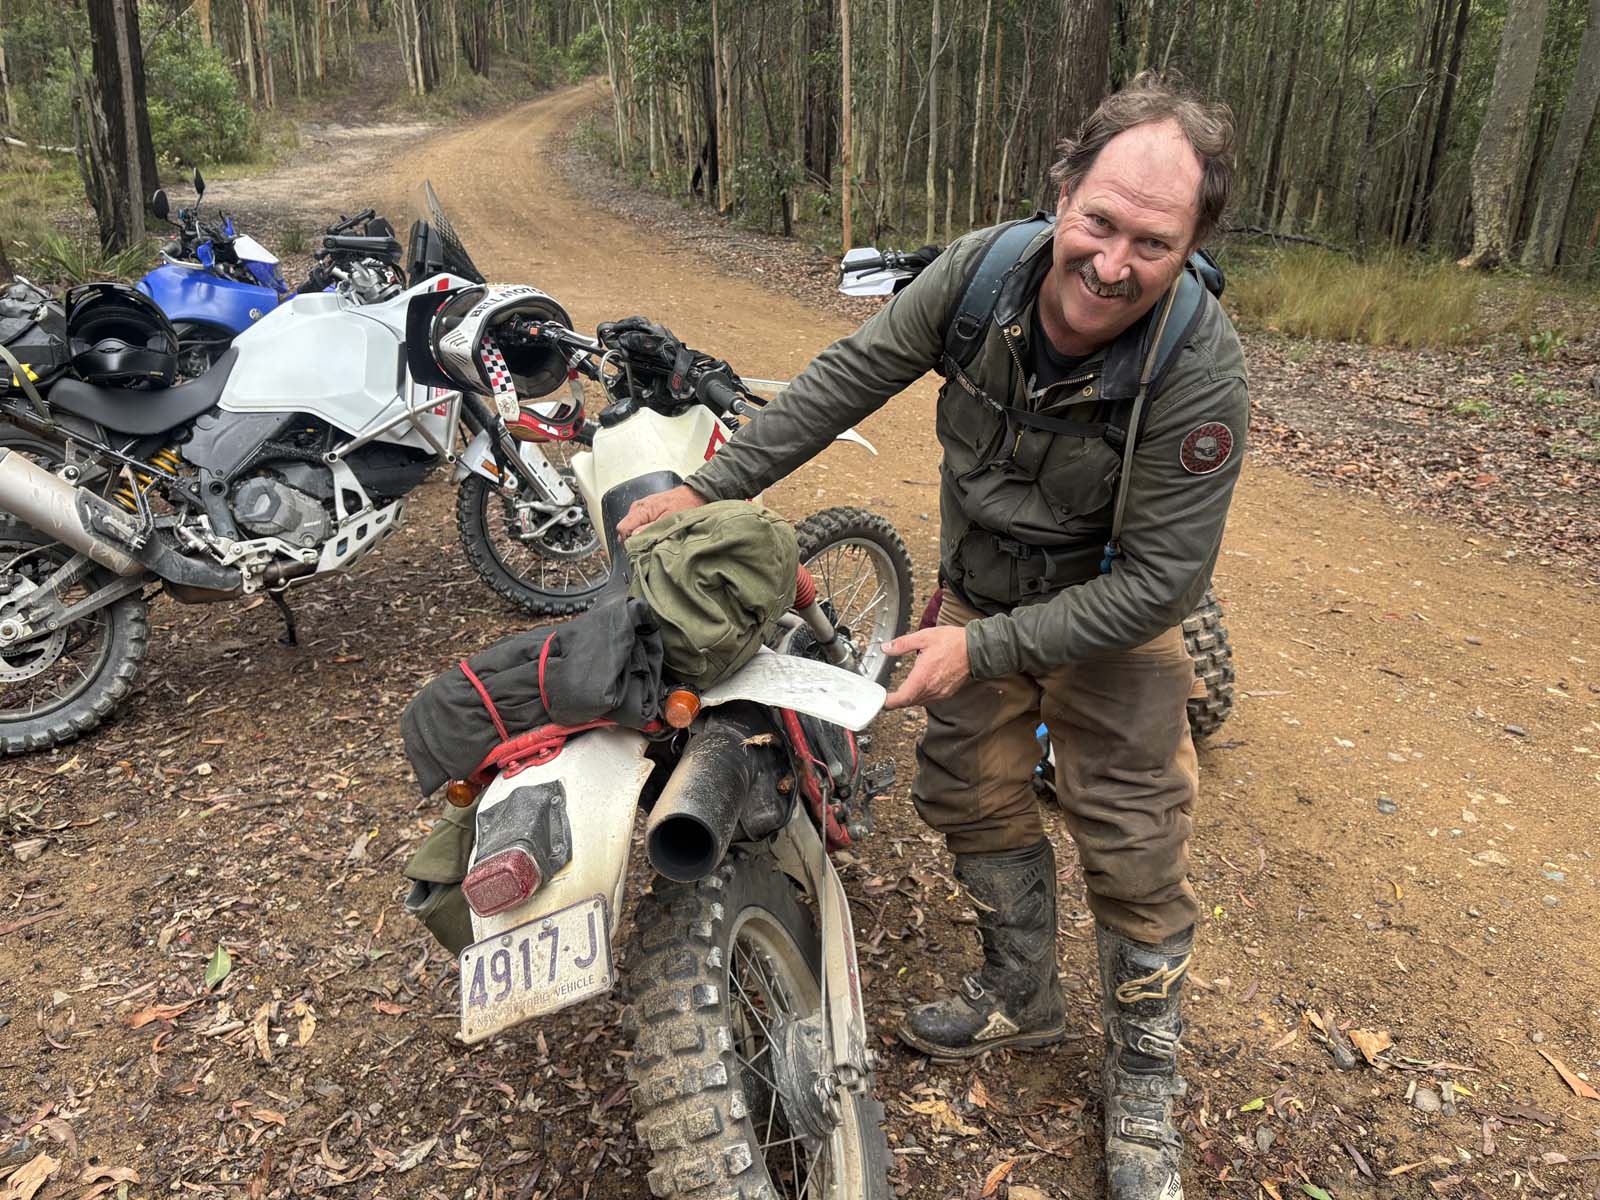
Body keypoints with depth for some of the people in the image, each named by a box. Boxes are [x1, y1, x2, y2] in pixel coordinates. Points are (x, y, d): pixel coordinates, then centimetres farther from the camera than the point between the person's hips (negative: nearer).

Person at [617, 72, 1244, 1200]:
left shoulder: (1201, 369, -31)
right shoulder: (981, 270, -20)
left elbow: (1160, 579, -27)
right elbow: (847, 379, -8)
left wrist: (982, 648, -28)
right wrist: (708, 487, -9)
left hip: (1114, 617, -4)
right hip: (980, 587, 4)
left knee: (1135, 848, 2)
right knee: (973, 792, 14)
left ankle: (1143, 1084, 27)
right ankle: (1024, 992, 40)